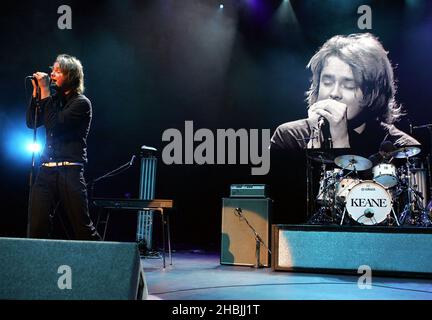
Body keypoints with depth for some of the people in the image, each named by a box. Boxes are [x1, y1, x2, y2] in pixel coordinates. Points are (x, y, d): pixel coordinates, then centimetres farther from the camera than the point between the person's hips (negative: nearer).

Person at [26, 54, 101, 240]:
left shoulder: (81, 103, -4)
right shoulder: (54, 98, 17)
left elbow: (55, 125, -15)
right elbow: (31, 122, 13)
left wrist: (45, 91, -10)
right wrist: (36, 92, 7)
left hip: (70, 171, -6)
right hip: (46, 170, 6)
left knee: (82, 226, -2)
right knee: (35, 227, 1)